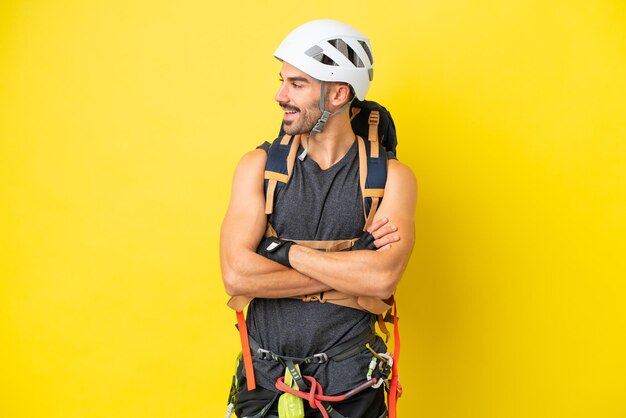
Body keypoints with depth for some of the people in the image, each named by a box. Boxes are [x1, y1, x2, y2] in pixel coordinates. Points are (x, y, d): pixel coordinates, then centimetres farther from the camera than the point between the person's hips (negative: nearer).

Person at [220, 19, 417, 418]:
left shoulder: (390, 176, -5)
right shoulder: (259, 166, -2)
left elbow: (382, 279, -20)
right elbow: (237, 275, -15)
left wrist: (283, 250, -15)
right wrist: (350, 271, -15)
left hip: (349, 383, -1)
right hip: (265, 379, 1)